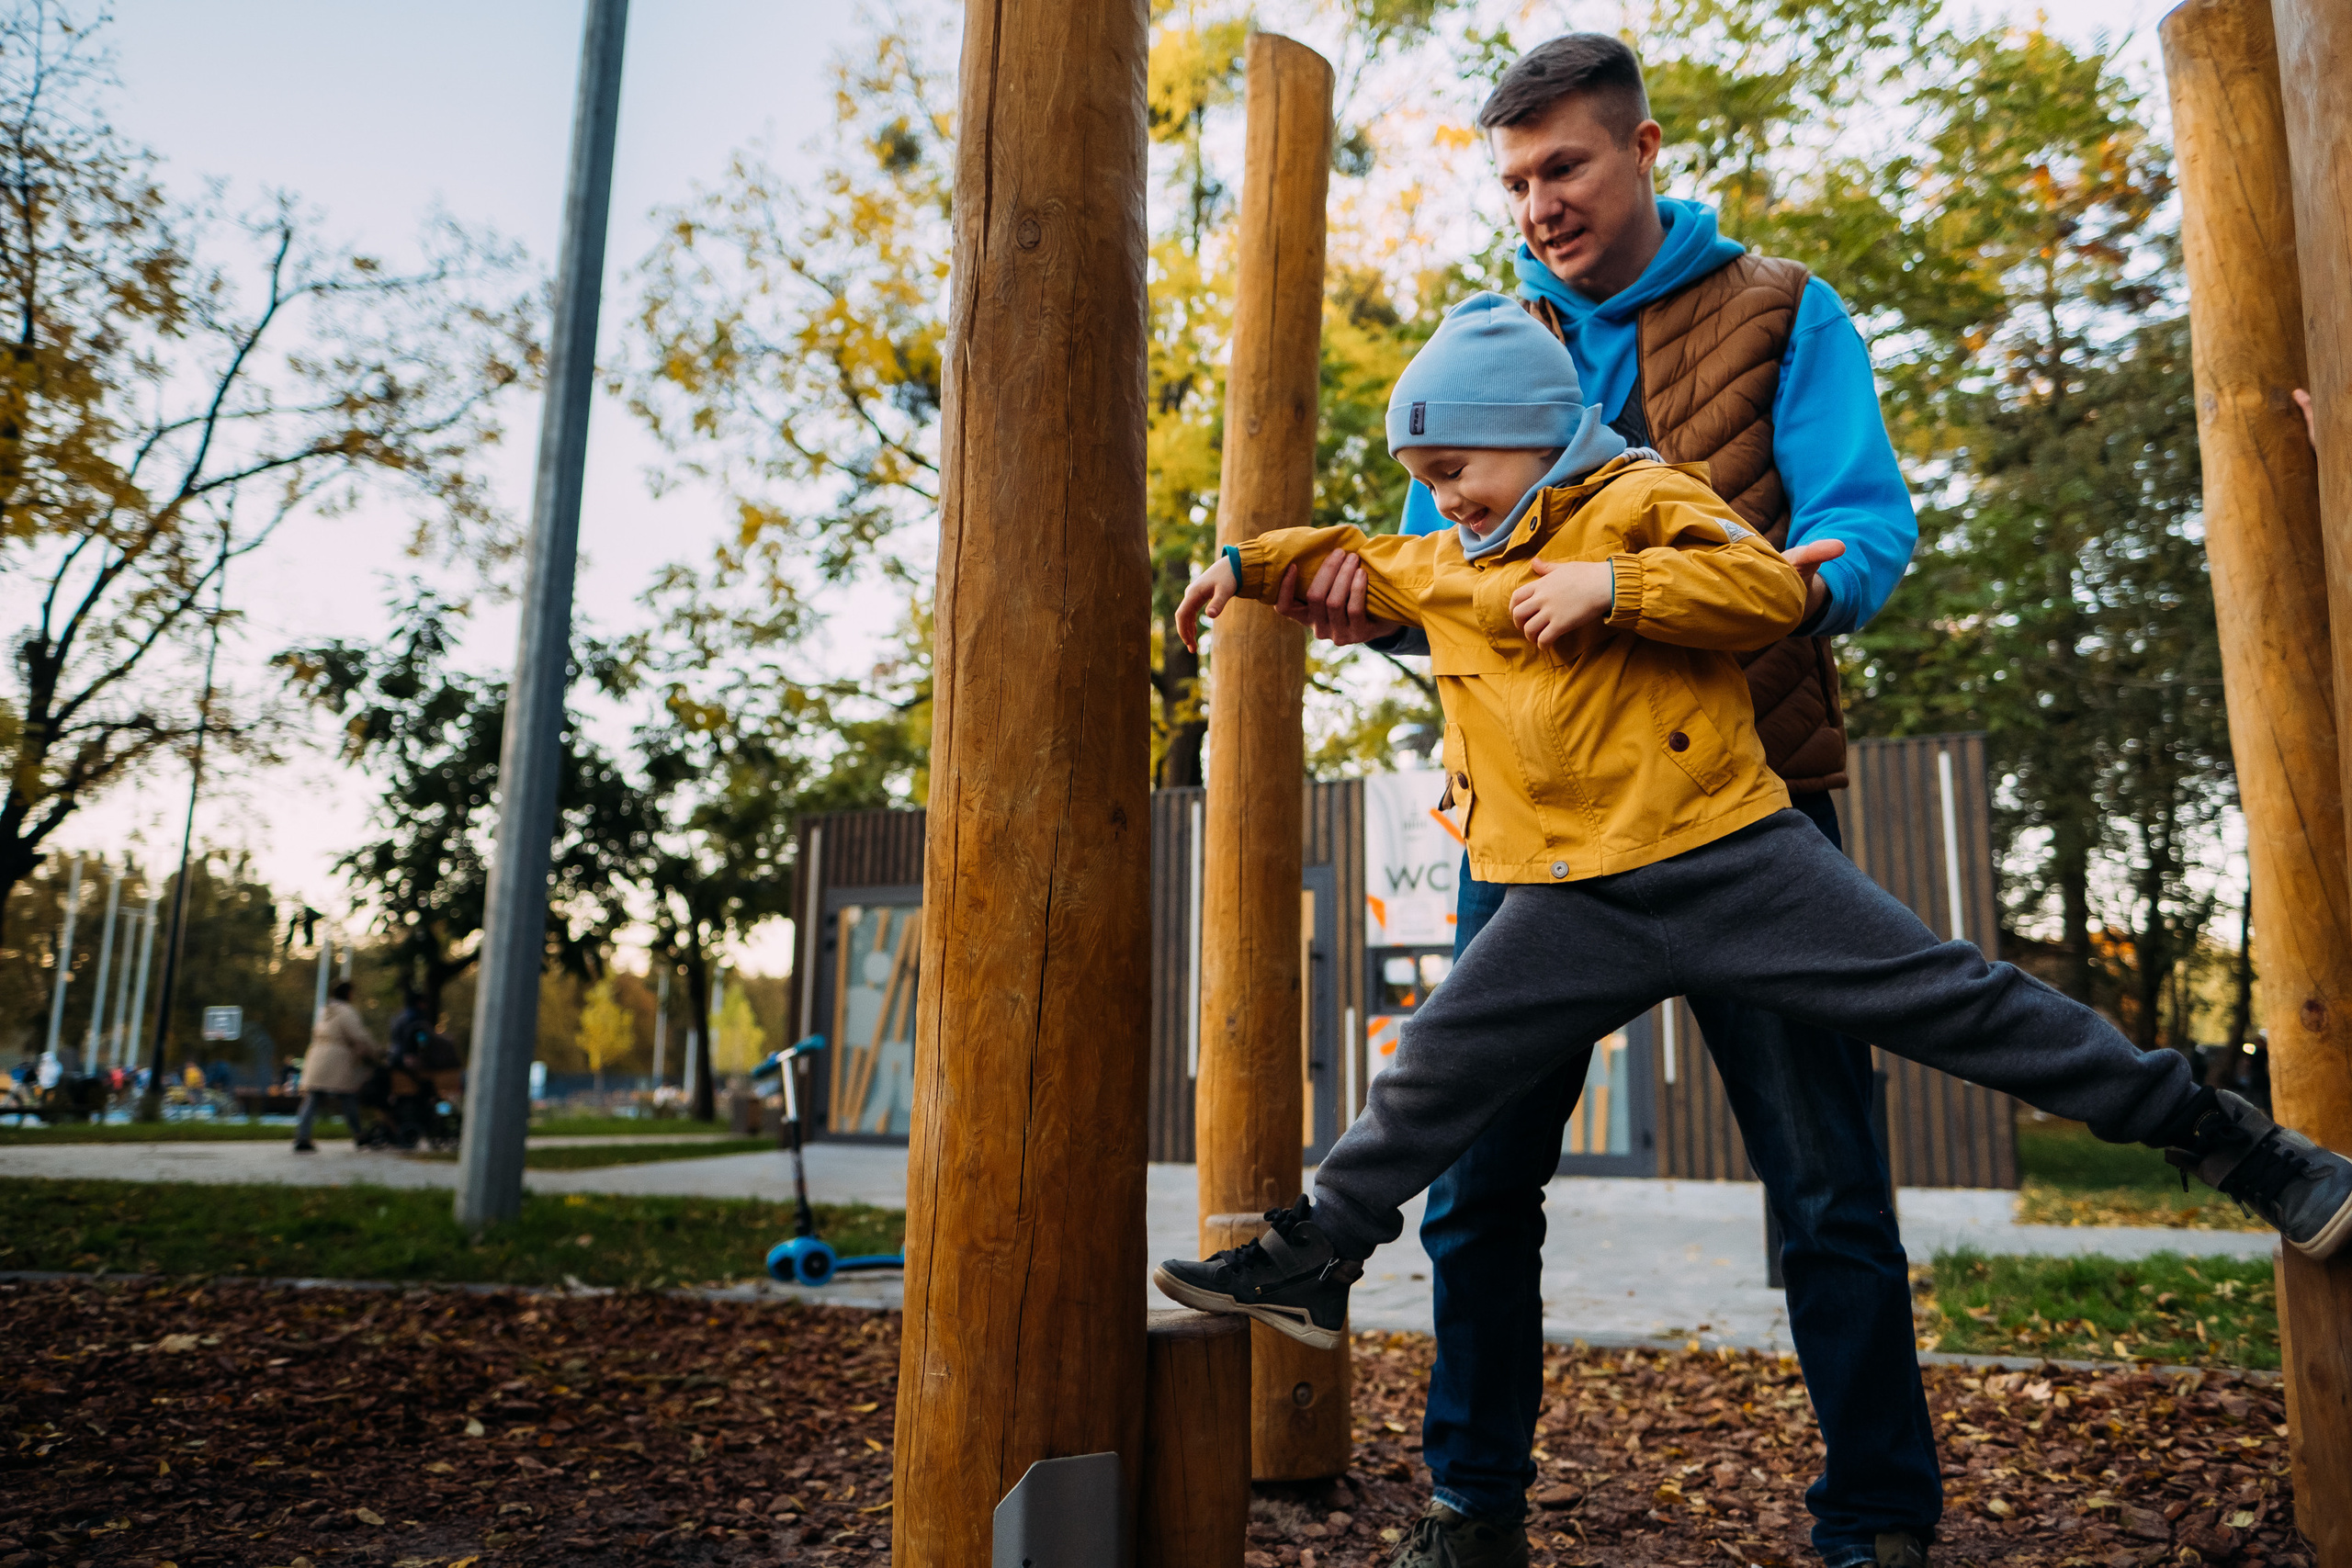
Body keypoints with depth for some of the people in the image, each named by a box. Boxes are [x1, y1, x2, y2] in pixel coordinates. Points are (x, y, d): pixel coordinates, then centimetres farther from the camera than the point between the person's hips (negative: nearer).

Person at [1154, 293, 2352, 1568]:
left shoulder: (1639, 500, 1)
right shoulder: (1443, 569, 20)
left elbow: (1771, 588, -11)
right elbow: (1357, 562, 38)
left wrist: (1611, 585, -16)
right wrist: (1249, 562, 30)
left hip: (1732, 857, -4)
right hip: (1575, 909, 5)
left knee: (1953, 1000, -4)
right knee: (1433, 1075, 3)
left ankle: (2216, 1136, 13)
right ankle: (1312, 1256, 17)